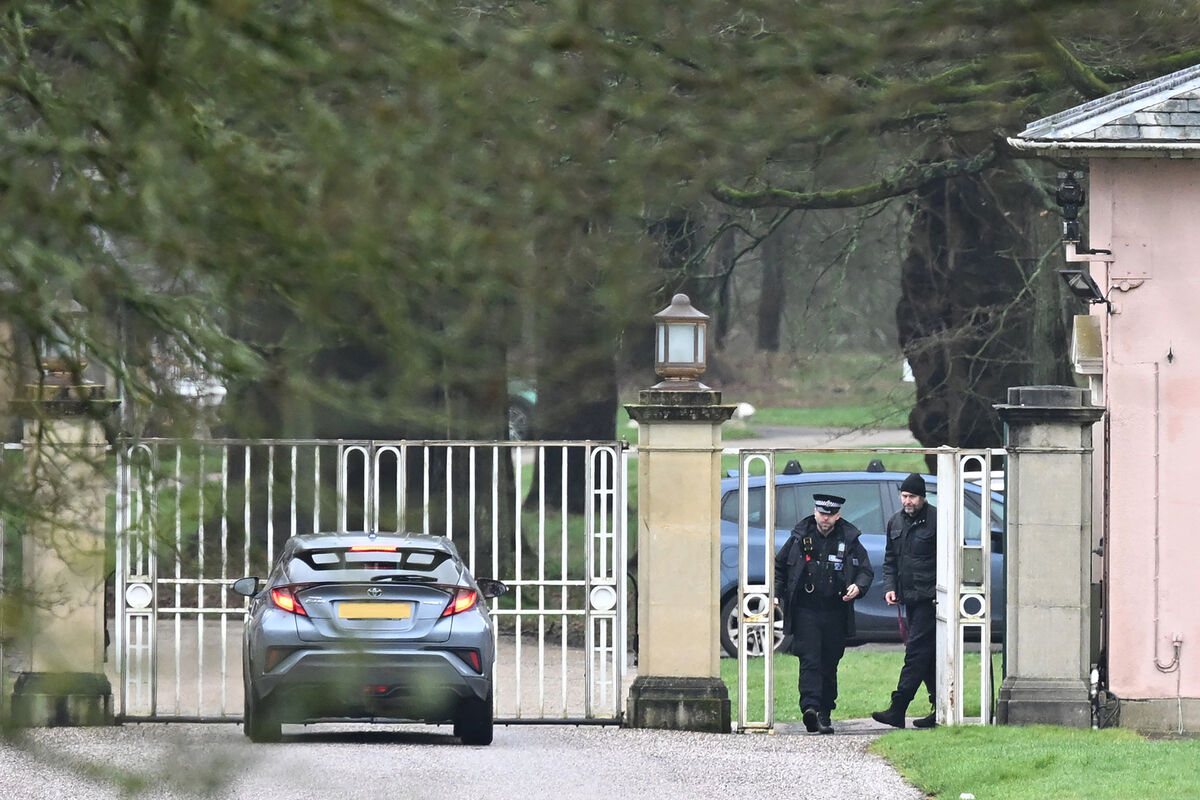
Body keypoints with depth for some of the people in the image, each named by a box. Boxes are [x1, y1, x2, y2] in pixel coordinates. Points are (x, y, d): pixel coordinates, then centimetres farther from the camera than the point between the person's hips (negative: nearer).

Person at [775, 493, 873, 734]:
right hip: (806, 611, -1)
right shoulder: (800, 538, 6)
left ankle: (824, 714, 15)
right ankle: (810, 707, -27)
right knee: (810, 660, -15)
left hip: (835, 612, 1)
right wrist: (776, 594, 4)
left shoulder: (849, 540, 6)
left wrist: (858, 587, -11)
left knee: (829, 665, 7)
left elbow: (865, 570, 10)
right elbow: (779, 567, 16)